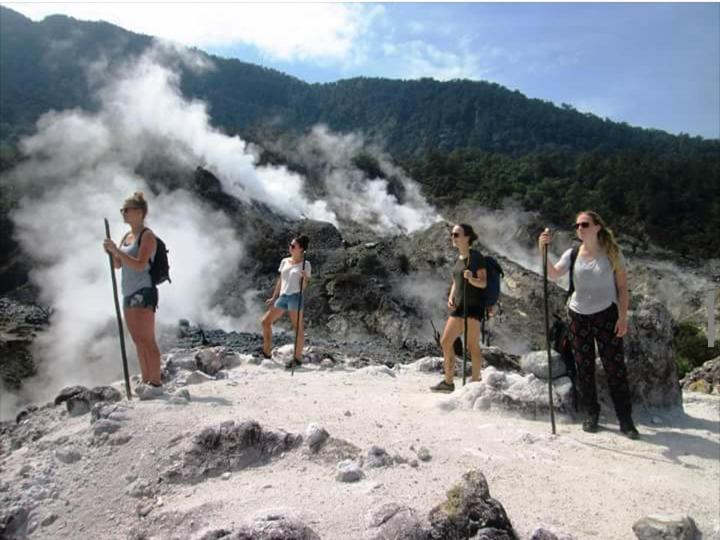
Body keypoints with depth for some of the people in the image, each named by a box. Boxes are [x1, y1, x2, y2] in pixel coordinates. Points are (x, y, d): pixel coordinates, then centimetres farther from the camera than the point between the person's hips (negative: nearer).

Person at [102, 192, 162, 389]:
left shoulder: (147, 236, -8)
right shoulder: (127, 237, 17)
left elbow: (140, 265, -19)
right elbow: (118, 264, 19)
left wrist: (116, 250, -20)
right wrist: (111, 251, 1)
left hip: (143, 293, -9)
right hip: (128, 294, 9)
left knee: (147, 340, -10)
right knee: (138, 342, 11)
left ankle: (156, 382, -7)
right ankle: (145, 380, 17)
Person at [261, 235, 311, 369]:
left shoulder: (305, 265, -3)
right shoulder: (284, 261, 13)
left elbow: (304, 286, -4)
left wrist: (304, 278, -25)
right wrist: (274, 297, 18)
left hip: (295, 297, -7)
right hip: (282, 296, 7)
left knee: (298, 328, 0)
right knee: (266, 321, 8)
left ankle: (297, 358, 7)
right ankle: (266, 352, 20)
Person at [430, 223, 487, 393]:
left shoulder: (476, 256, -7)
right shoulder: (459, 258, 15)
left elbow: (483, 283, -9)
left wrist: (471, 279, -29)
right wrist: (450, 298, 4)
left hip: (473, 306, -8)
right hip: (458, 306, 8)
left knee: (472, 345, -8)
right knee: (445, 342, 5)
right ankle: (448, 382, 14)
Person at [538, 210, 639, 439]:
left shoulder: (612, 253, -3)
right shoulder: (572, 254, 1)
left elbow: (622, 286, -1)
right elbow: (553, 274, -15)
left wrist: (623, 316, -8)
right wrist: (543, 251, -29)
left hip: (606, 315, -2)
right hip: (579, 316, 2)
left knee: (615, 366, -1)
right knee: (584, 368, 8)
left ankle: (625, 419, 10)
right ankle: (591, 414, 22)